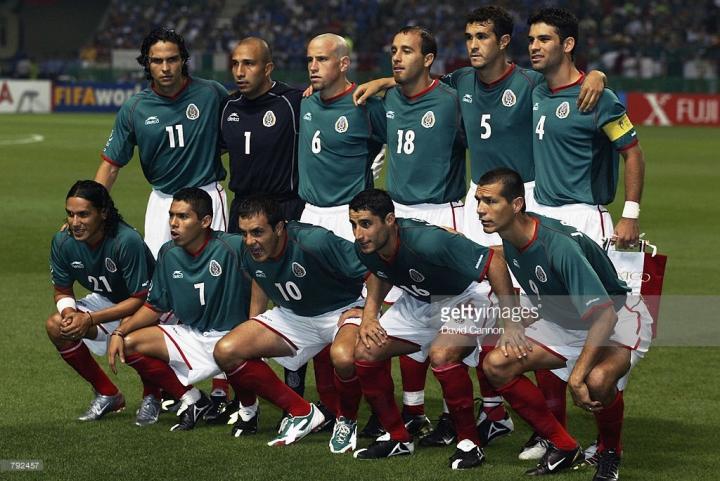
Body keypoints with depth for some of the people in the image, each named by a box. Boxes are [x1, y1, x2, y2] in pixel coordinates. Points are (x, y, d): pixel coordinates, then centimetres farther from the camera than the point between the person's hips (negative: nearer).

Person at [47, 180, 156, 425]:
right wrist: (69, 311, -26)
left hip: (148, 305, -6)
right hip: (106, 301, 6)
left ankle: (151, 397, -3)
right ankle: (108, 394, 1)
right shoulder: (63, 242, -16)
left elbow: (139, 299, -28)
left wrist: (90, 319, -34)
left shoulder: (127, 241, -33)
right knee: (56, 326, -17)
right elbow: (62, 292, -1)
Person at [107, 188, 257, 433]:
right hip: (192, 337, 6)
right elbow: (155, 306, 10)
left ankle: (248, 409, -6)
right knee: (129, 344, -6)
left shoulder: (233, 247, -20)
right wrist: (119, 332, -1)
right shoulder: (169, 254, 0)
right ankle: (192, 401, 9)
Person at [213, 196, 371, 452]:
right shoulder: (250, 255, -12)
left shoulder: (315, 242, -31)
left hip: (342, 308, -6)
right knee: (226, 351, -11)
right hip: (293, 316, 6)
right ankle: (301, 412, 2)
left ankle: (347, 421, -7)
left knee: (343, 356, -42)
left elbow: (372, 274, -24)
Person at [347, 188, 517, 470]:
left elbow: (494, 262, -33)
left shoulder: (426, 242, -38)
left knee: (441, 355, -34)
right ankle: (397, 438, 13)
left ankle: (470, 443, -17)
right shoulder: (365, 249, -14)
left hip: (462, 299, -8)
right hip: (418, 302, 8)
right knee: (366, 352, -4)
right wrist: (369, 314, -2)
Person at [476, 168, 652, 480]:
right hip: (565, 324, 8)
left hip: (619, 320, -8)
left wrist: (577, 376, -40)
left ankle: (610, 452, -5)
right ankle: (563, 447, 5)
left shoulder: (559, 246, -35)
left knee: (597, 380, -38)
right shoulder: (507, 238, -10)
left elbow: (604, 315, -38)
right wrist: (510, 324, 0)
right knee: (496, 365, -9)